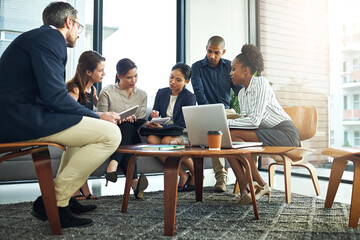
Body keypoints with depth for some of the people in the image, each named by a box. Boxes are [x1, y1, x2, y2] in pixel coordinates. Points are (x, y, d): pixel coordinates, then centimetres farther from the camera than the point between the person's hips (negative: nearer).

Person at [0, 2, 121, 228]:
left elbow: (51, 94, 19)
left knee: (86, 124, 26)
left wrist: (93, 116, 12)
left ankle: (62, 194, 21)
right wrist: (97, 117, -9)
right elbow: (54, 96, -20)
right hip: (21, 118, -11)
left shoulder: (41, 37, 23)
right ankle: (53, 203, -7)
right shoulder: (49, 38, -9)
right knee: (110, 133, -15)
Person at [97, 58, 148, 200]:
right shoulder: (107, 92, 3)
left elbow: (141, 123, 9)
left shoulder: (142, 95, 13)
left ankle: (113, 165, -57)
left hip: (132, 135, 3)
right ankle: (134, 181, -57)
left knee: (128, 127, -35)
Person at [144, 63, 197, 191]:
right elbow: (153, 118, 9)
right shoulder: (161, 92, 9)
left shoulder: (190, 97, -5)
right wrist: (153, 115, -17)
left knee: (166, 141, -36)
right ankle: (182, 174, -19)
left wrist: (161, 127, -29)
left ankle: (195, 173, -12)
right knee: (151, 139, -30)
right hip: (163, 132, 4)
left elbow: (182, 124, -13)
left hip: (183, 134, -4)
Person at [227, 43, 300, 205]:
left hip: (285, 133, -8)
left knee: (234, 135, -25)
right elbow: (246, 121, 7)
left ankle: (261, 185, -15)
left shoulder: (261, 83, -12)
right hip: (266, 134, 8)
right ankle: (244, 189, -17)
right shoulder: (241, 93, 14)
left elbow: (255, 120, -22)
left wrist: (227, 122, -20)